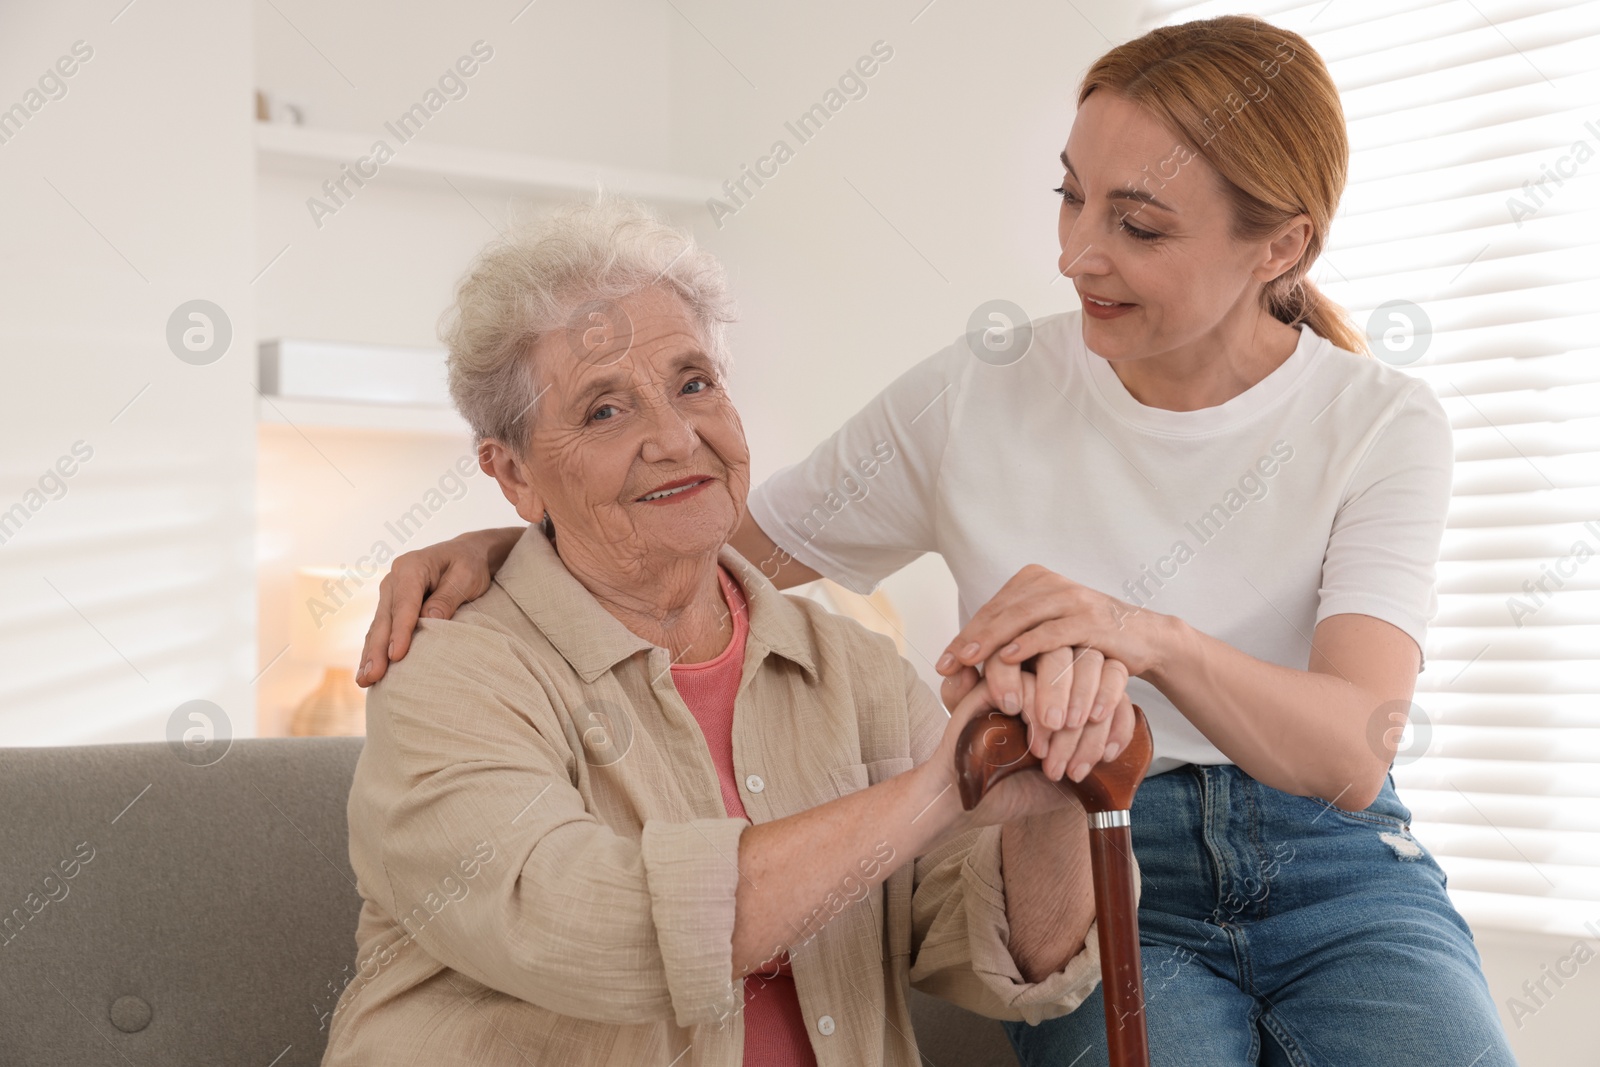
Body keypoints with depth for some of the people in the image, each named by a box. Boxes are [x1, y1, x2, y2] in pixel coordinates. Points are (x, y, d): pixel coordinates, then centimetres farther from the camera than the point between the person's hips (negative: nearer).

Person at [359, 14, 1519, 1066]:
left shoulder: (1381, 424, -4)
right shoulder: (979, 397, 0)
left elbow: (1354, 753, -19)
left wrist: (1150, 636, -39)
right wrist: (501, 544, -9)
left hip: (1336, 874, 1)